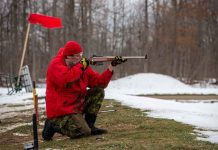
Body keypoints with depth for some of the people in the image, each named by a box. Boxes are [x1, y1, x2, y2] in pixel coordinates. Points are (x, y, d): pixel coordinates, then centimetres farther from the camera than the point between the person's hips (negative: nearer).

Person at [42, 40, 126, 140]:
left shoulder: (83, 66, 6)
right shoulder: (56, 65, -13)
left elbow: (100, 82, 5)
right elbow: (66, 79, -34)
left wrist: (111, 66, -7)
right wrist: (81, 66, -20)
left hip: (78, 104, 8)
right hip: (61, 111, -8)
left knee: (98, 92, -3)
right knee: (84, 132, -22)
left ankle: (89, 125, 1)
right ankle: (54, 125, 1)